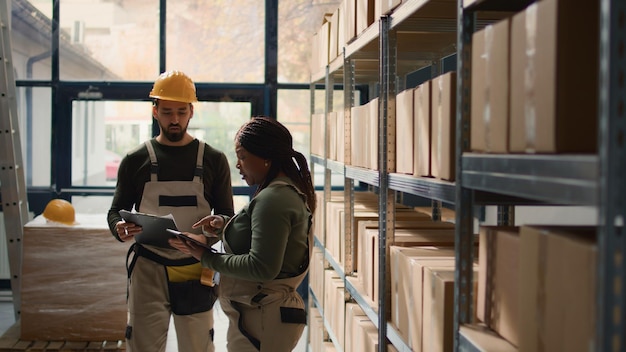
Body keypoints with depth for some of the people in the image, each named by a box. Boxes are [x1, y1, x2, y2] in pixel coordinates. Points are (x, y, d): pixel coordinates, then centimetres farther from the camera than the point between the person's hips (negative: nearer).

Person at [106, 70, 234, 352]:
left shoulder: (213, 160, 6)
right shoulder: (136, 160, 5)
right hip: (148, 270, 0)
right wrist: (119, 228, -17)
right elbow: (116, 211, 8)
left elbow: (227, 216, 7)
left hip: (194, 272, 0)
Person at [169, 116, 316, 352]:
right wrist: (225, 224, 6)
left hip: (261, 320, -10)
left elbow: (261, 267, -25)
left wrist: (207, 258, -16)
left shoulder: (272, 199, -20)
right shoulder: (291, 191, 12)